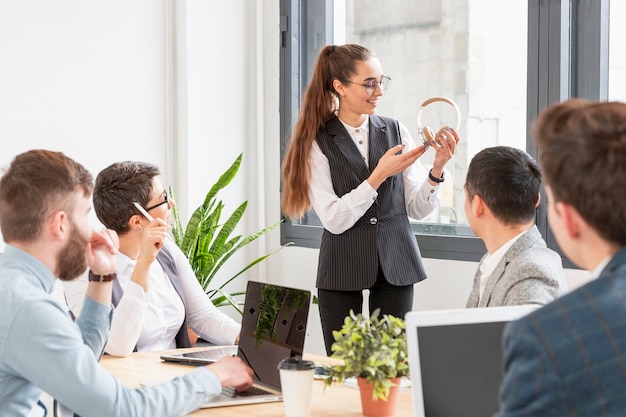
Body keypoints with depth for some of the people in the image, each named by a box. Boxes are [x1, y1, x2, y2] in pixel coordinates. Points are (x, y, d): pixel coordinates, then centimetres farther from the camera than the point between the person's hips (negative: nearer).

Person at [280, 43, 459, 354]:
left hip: (395, 264, 2)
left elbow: (418, 209, 4)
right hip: (342, 268, -2)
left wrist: (437, 168, -13)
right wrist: (379, 175, -20)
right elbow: (334, 220, -13)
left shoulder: (395, 131, 4)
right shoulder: (318, 142, -5)